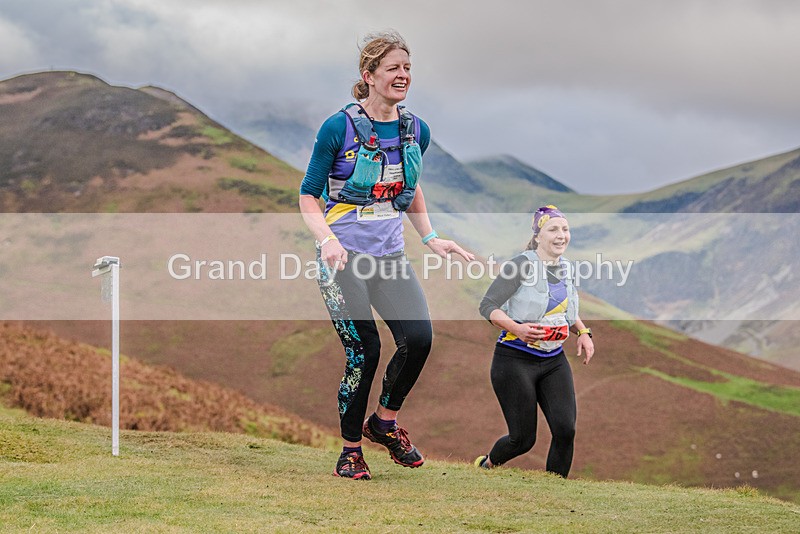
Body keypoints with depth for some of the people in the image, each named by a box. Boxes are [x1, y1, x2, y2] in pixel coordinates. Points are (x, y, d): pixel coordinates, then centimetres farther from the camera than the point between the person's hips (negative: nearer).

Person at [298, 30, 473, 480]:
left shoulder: (417, 131, 6)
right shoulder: (339, 128, -10)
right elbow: (308, 195, -4)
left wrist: (431, 238, 12)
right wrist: (327, 238, -21)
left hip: (390, 255, 5)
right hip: (343, 257, -5)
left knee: (419, 337, -14)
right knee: (364, 351, -10)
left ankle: (385, 421, 11)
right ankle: (351, 451, 9)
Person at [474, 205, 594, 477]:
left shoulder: (567, 269, 8)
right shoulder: (523, 265, -14)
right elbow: (487, 305, -15)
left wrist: (583, 333, 7)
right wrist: (517, 328, -30)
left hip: (554, 361, 6)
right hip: (515, 361, -6)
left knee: (565, 430, -10)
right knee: (523, 439, -1)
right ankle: (486, 465, 32)